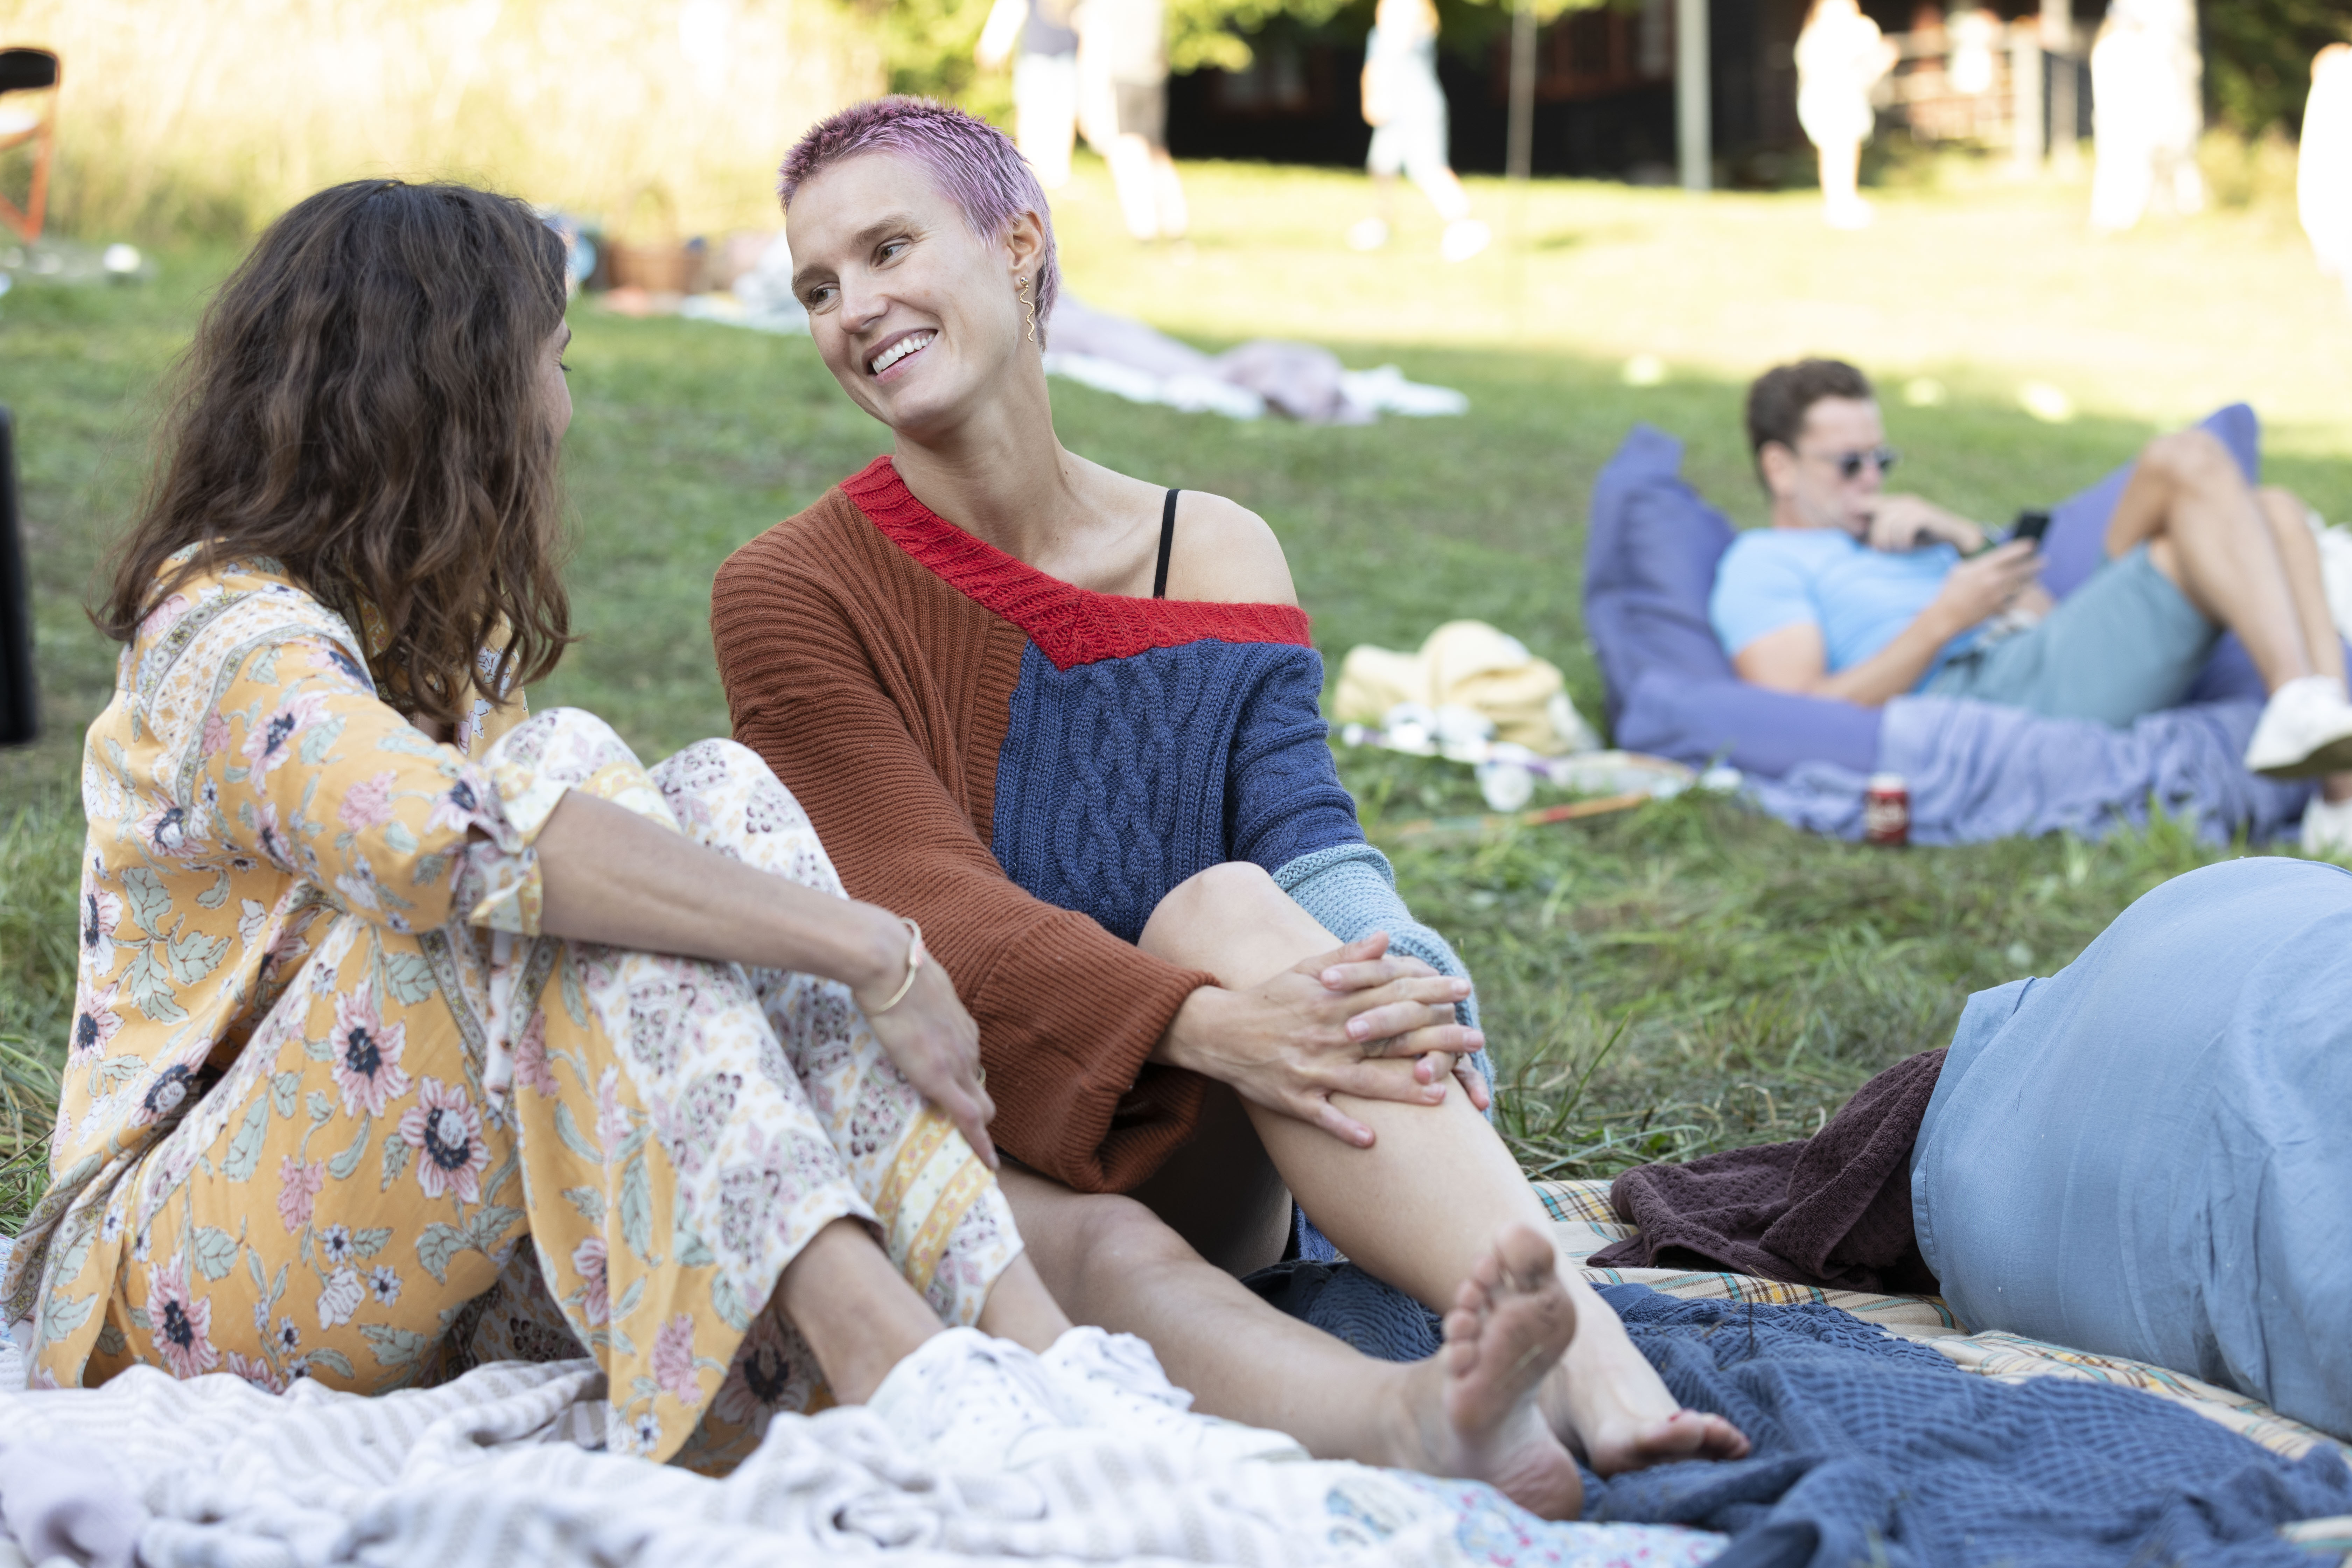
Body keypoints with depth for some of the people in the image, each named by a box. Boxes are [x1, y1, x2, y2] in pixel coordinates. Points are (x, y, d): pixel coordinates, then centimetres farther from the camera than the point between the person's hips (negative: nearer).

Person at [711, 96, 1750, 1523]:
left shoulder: (1218, 555, 6)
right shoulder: (794, 593, -2)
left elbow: (1305, 831, -7)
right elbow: (929, 900, -15)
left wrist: (1401, 985, -31)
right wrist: (1199, 1021, -33)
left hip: (1184, 1151, 2)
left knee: (1226, 902, -29)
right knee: (1107, 1257, -35)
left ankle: (1584, 1350, -48)